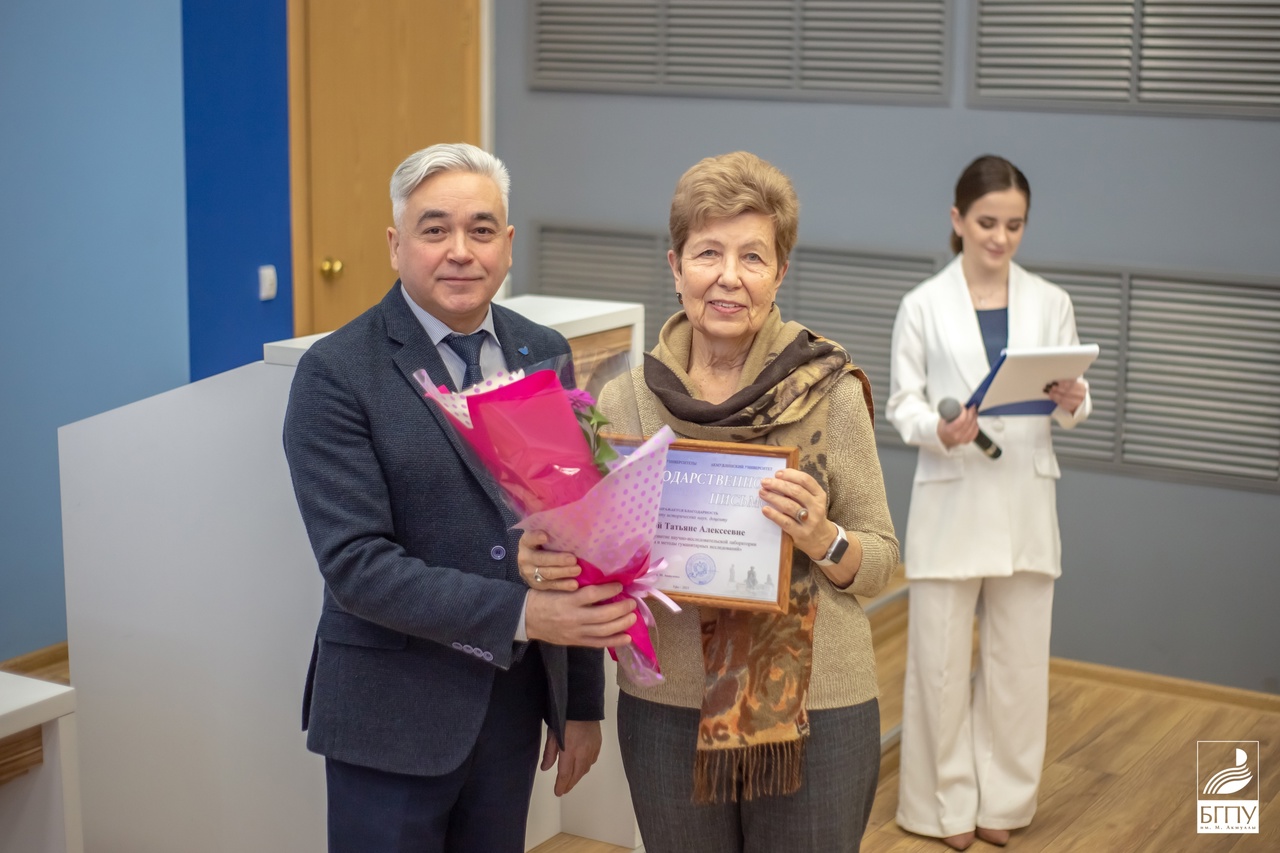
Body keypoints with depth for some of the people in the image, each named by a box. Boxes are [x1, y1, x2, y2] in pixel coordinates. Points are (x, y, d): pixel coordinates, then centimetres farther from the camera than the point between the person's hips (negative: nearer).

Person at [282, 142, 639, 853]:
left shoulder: (544, 356, 5)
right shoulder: (336, 374, -11)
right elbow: (356, 563, -18)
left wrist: (583, 702, 9)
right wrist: (522, 614, -25)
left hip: (516, 704, 5)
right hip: (393, 714, -4)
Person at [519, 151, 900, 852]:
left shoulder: (830, 393, -6)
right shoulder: (623, 403, -1)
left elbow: (880, 564, -1)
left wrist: (822, 538, -21)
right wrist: (547, 567, -15)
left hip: (814, 713, -1)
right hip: (667, 709, 2)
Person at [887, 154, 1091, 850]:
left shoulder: (1050, 303, 5)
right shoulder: (923, 305, -1)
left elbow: (1069, 409, 5)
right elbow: (901, 403, -1)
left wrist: (1071, 402, -18)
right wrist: (939, 430, -22)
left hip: (1025, 502, 2)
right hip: (951, 500, -2)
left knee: (1018, 659, 8)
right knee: (940, 659, 2)